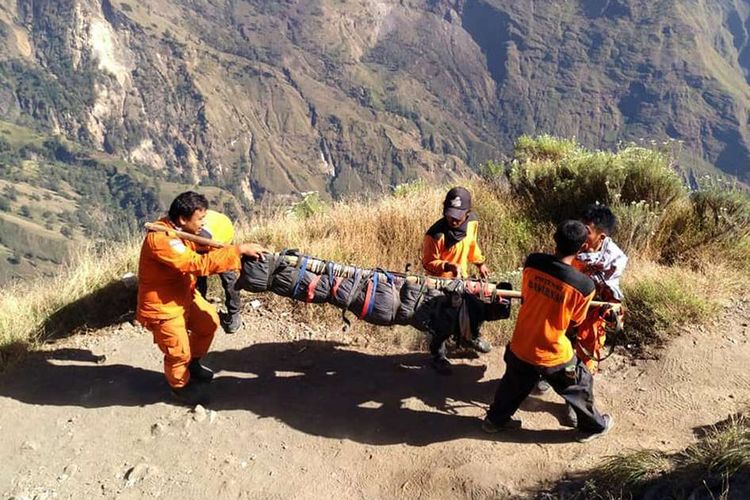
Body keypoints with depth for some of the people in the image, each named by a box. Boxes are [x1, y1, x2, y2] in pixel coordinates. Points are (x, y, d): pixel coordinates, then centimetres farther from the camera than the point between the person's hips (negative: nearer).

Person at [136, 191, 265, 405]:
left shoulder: (181, 230, -4)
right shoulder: (161, 239, -34)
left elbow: (203, 249, 4)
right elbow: (199, 264, -38)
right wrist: (239, 250, -36)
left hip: (183, 295, 9)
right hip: (161, 306, -9)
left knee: (209, 322, 22)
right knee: (178, 352, 5)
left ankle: (193, 364, 44)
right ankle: (180, 385, 36)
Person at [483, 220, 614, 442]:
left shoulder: (533, 261, -17)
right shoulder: (584, 285, -26)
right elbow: (575, 320, -7)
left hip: (520, 346, 4)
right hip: (551, 354, -3)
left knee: (514, 384, 31)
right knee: (580, 384, 26)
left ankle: (495, 419, 51)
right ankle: (593, 426, 48)